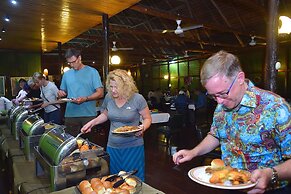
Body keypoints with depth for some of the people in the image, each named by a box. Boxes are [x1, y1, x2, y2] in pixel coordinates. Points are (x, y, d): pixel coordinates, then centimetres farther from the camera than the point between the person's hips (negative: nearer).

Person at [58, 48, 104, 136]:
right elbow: (63, 91, 23)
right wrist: (60, 93, -1)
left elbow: (100, 93, -6)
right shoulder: (66, 74, 13)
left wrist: (85, 99, -21)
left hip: (89, 115, -3)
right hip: (70, 115, 4)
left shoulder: (92, 72, 0)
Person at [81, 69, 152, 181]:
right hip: (113, 146, 4)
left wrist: (143, 127, -23)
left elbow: (147, 118, -3)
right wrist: (92, 122, 2)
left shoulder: (137, 99, -14)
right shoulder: (108, 98, -2)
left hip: (133, 146, -4)